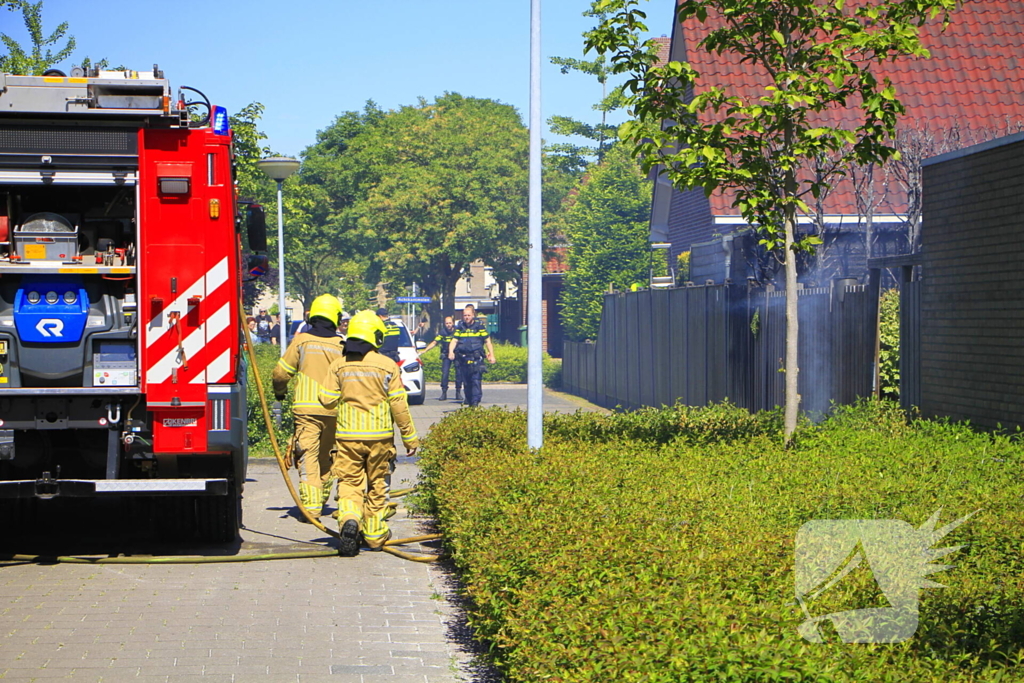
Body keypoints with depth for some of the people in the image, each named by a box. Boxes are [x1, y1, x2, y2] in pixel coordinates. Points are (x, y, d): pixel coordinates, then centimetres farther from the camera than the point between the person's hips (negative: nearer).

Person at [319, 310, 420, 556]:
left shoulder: (338, 365, 0)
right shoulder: (387, 365, -5)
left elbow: (327, 399, 0)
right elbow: (399, 405, -6)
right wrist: (410, 437, 2)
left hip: (348, 435, 0)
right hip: (380, 435, 0)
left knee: (349, 482, 4)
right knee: (376, 485, 12)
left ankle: (349, 519, -23)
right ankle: (375, 534, 19)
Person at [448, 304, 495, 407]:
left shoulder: (480, 326, 4)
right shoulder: (460, 327, 12)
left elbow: (487, 341, 6)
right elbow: (454, 340, 6)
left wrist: (491, 355, 1)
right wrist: (451, 351, -12)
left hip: (476, 359, -4)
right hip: (462, 359, 4)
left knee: (476, 381, -13)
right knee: (466, 382, 9)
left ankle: (475, 402, -17)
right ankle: (469, 401, 19)